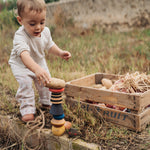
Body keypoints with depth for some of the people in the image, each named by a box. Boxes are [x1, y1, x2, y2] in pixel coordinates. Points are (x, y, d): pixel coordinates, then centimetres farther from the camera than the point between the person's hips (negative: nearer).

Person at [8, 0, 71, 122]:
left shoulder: (45, 31, -17)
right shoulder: (20, 36, -39)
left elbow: (50, 46, 3)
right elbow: (24, 55, -56)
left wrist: (60, 53, -14)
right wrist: (37, 69, -72)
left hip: (39, 62, 5)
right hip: (21, 64, -5)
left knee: (46, 80, 7)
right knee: (25, 82, -25)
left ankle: (46, 101, 35)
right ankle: (27, 108, -8)